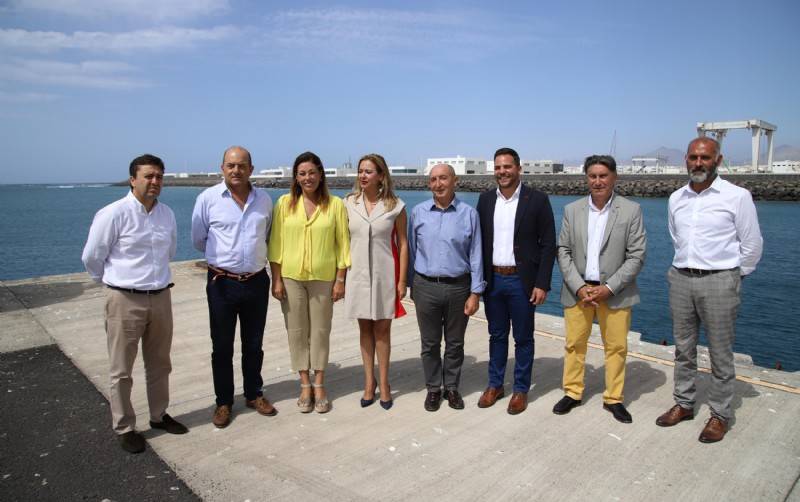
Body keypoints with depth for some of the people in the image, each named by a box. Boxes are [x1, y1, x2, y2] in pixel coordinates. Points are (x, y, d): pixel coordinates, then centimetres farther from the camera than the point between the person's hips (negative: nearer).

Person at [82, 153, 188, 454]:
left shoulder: (167, 214, 4)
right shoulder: (114, 214, -13)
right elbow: (91, 258, -3)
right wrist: (116, 282, 10)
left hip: (161, 297, 5)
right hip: (126, 301, -5)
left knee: (159, 365, 18)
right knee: (122, 371, 8)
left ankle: (159, 416, 35)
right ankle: (124, 428, 23)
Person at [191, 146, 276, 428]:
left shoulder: (264, 200, 3)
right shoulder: (208, 198, -7)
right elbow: (198, 240, 5)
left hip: (256, 282, 3)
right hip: (222, 283, -2)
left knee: (253, 345, 15)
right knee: (222, 347, 8)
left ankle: (254, 395, 31)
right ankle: (223, 402, 24)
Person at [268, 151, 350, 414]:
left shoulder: (335, 205, -2)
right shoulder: (285, 203, 0)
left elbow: (343, 244, 0)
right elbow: (275, 244, 1)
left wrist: (340, 280, -3)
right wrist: (276, 279, -3)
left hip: (323, 278, -1)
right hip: (291, 277, 1)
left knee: (320, 331, 8)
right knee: (296, 331, 8)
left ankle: (319, 385, 23)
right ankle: (305, 385, 22)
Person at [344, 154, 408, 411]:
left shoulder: (395, 206, -4)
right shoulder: (349, 203, 2)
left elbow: (402, 244, -1)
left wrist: (402, 280, -4)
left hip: (384, 274, -2)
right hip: (358, 274, 2)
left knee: (382, 329, 6)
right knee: (365, 329, 10)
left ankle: (383, 383, 19)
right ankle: (369, 382, 22)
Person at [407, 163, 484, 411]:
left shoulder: (469, 214, -1)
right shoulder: (418, 212, 1)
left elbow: (475, 255, 0)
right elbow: (411, 251, 7)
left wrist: (475, 293, -3)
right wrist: (411, 285, 8)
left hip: (458, 287, 0)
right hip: (426, 286, 1)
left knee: (455, 343, 12)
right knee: (429, 343, 10)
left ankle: (452, 387, 29)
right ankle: (433, 388, 26)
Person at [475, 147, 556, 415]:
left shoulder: (537, 200, -6)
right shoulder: (485, 199, 5)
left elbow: (548, 245, -7)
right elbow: (479, 240, 8)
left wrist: (542, 284, -11)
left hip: (522, 280, -3)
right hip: (492, 279, 3)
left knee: (523, 338, 9)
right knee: (496, 335, 15)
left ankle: (521, 390, 24)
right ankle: (495, 385, 29)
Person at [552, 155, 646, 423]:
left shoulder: (631, 210, -4)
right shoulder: (572, 210, 3)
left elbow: (636, 256, -6)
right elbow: (563, 251, 2)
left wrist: (609, 288, -13)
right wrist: (579, 287, -9)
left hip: (615, 292, -1)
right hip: (577, 290, 2)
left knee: (616, 347, 7)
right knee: (574, 344, 9)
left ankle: (614, 398, 24)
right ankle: (572, 393, 25)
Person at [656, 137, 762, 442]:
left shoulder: (737, 196, -7)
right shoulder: (676, 198, 7)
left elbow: (751, 245, -1)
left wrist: (733, 277, 6)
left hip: (718, 282, -5)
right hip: (680, 279, 5)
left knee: (720, 354, 5)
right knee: (683, 349, 13)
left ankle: (720, 415, 19)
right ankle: (684, 404, 28)